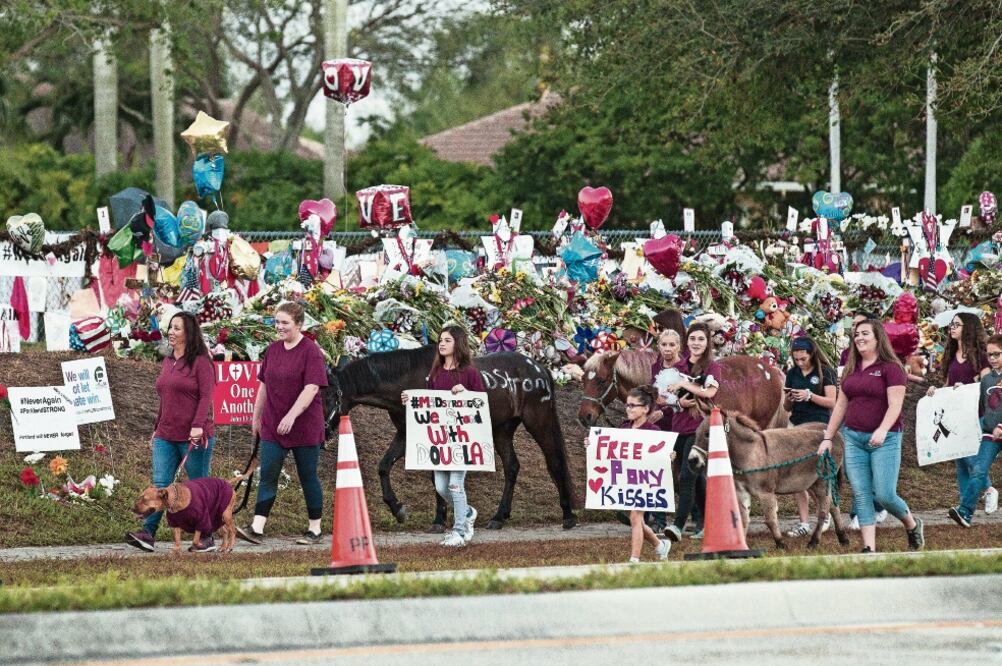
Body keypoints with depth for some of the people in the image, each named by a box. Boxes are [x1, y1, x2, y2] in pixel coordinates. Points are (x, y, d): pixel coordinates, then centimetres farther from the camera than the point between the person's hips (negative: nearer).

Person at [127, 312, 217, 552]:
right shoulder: (167, 363, 15)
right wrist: (157, 429, 21)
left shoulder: (200, 362, -6)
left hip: (193, 437, -6)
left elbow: (206, 397, -13)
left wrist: (198, 426, -23)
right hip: (166, 437, 6)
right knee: (160, 485, -4)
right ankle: (148, 533, -11)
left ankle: (206, 538, 10)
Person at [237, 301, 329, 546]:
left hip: (305, 428, -5)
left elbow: (311, 388, -20)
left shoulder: (311, 351, -11)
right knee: (267, 476, -3)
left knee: (308, 477, 4)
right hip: (272, 426, 5)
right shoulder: (273, 350, 9)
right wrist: (256, 416, 18)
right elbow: (264, 385, 17)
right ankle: (257, 528, -9)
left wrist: (291, 416, -28)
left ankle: (314, 530, 15)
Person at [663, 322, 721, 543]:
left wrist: (684, 384, -13)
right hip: (679, 427, 6)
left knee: (687, 477, -16)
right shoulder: (678, 367, 12)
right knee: (696, 478, 12)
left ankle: (678, 526, -22)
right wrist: (679, 402, -8)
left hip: (700, 428, -6)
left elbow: (710, 392, -18)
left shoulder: (712, 367, -1)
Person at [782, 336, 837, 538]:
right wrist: (788, 399, -6)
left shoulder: (824, 372, -2)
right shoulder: (793, 374, 12)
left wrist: (809, 396, -18)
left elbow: (831, 402, -6)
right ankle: (803, 523, 0)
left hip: (818, 425, -5)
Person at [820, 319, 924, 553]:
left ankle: (912, 525, 21)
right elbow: (841, 405, 18)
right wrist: (828, 437, 15)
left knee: (885, 495, -9)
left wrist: (882, 430, -29)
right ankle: (869, 549, 0)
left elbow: (895, 405, -14)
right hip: (853, 438, 6)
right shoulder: (852, 369, 14)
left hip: (884, 439, -6)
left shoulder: (891, 368, -5)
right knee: (862, 495, -1)